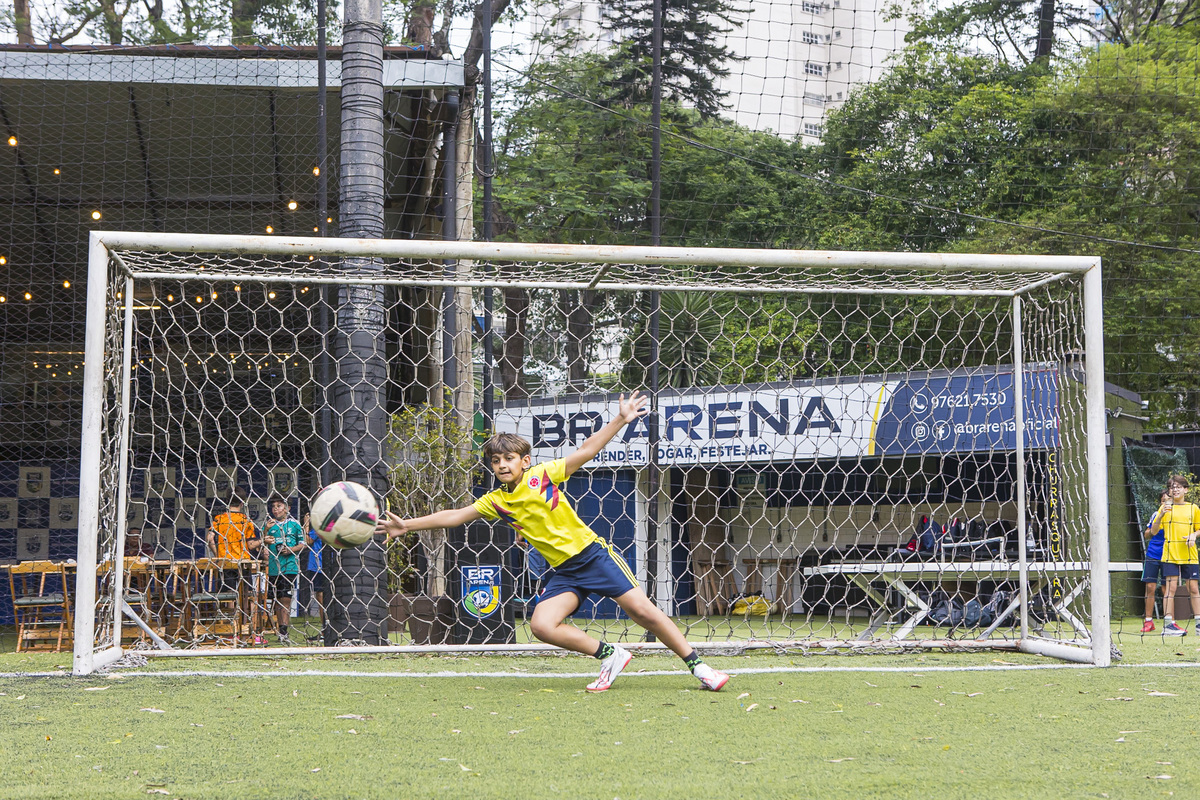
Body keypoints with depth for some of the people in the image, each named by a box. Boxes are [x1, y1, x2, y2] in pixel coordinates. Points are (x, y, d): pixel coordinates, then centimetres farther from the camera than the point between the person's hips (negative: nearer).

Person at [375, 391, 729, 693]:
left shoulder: (543, 475, -5)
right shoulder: (495, 502, 5)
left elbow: (585, 452, -8)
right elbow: (454, 515, 8)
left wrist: (620, 421, -15)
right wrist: (406, 525, 3)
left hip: (592, 553, -4)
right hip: (564, 572, 4)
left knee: (641, 609, -12)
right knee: (541, 625, -18)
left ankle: (697, 665, -1)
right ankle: (608, 655, -1)